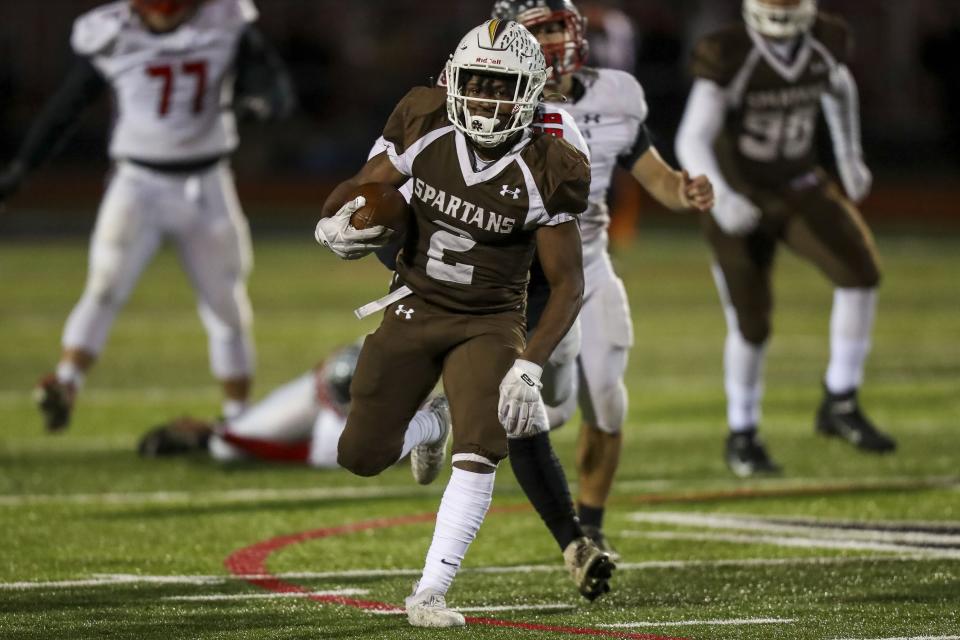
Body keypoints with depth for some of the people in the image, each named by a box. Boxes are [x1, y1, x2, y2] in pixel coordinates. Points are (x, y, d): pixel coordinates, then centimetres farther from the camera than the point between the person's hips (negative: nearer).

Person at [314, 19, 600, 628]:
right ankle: (430, 428, 40)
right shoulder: (425, 131, -12)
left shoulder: (544, 174, -18)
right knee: (362, 456, 5)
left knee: (480, 454, -23)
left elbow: (568, 283, -13)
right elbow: (359, 188, 2)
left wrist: (530, 367, -23)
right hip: (413, 309, 3)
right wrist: (337, 223, -24)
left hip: (488, 323, -3)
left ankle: (430, 594, -15)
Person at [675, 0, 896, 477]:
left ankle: (840, 406, -6)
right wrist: (720, 199, -40)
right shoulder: (729, 57, -23)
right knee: (750, 325, 0)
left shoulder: (826, 43, -11)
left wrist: (850, 156, 14)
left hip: (799, 188, 4)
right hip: (740, 201, -3)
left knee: (860, 273, -19)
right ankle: (742, 436, 24)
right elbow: (693, 141, -25)